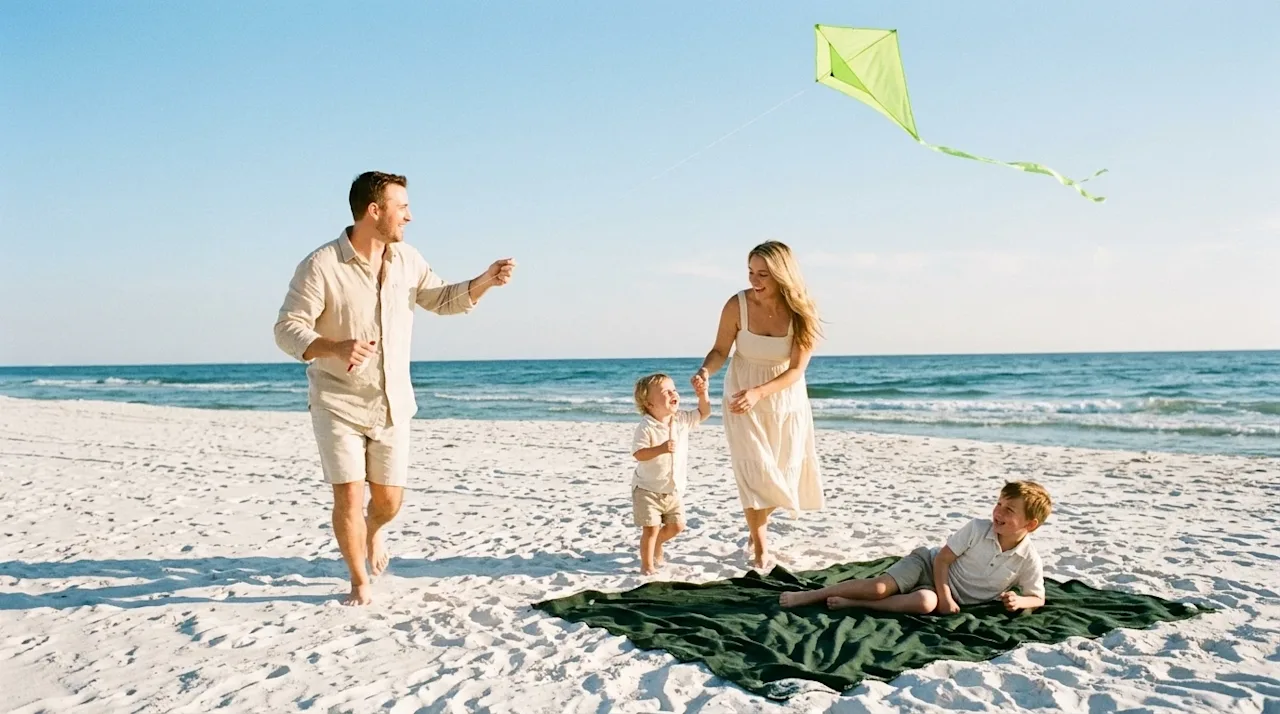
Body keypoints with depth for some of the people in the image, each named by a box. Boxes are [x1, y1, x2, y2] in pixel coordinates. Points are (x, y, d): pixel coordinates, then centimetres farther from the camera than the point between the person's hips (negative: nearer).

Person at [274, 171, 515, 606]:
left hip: (392, 404, 4)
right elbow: (287, 329, -16)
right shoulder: (320, 266, -15)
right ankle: (360, 583, 18)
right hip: (338, 403, -4)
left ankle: (372, 533, 47)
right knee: (348, 497, -7)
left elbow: (444, 300, 16)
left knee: (389, 499, 10)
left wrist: (487, 280, 0)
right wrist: (334, 347, -35)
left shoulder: (407, 260, 2)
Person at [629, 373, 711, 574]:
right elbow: (638, 454, -26)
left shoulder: (682, 419, -1)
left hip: (674, 489, 6)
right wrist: (661, 449, -39)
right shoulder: (645, 428, -20)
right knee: (651, 528, -4)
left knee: (676, 525, 12)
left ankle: (657, 544, 41)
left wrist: (703, 395, -7)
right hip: (648, 489, -6)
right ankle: (647, 564, 14)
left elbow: (704, 413, 10)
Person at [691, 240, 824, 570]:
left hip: (786, 399, 1)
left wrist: (759, 392, -35)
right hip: (742, 397, -1)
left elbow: (796, 369, -20)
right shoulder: (737, 305, -20)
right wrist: (706, 371, -30)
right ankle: (760, 548, 6)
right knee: (753, 469, -8)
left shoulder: (801, 312, -20)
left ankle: (758, 525, 37)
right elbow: (720, 350, -8)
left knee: (783, 470, 8)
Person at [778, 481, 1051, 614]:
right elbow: (942, 559, -10)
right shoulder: (977, 528, -14)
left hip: (957, 598, 0)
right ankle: (808, 596, -14)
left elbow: (1038, 598, 2)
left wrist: (1018, 601, -21)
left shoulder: (1030, 561, -10)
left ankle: (851, 604, -27)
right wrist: (945, 596, -21)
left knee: (925, 603, -37)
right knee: (879, 587, -24)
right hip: (929, 565, 0)